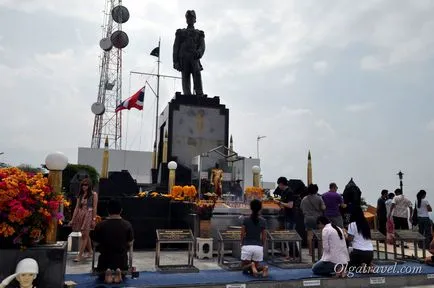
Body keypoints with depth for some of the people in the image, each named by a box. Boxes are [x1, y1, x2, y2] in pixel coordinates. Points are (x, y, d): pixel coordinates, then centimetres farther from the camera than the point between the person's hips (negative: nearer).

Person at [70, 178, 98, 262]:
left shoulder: (94, 194, -1)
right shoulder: (80, 195, 13)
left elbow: (94, 207, -5)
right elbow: (77, 207, 12)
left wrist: (94, 219, -10)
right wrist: (73, 219, 7)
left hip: (88, 215, -5)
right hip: (80, 215, 5)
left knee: (84, 235, -8)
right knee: (86, 235, 12)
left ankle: (80, 255, -5)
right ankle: (90, 251, 28)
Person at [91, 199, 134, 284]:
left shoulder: (100, 225, -14)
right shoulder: (127, 225, -12)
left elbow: (96, 243, -5)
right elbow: (130, 243, -3)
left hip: (105, 258, 0)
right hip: (122, 258, 1)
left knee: (101, 276, 30)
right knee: (122, 275, 31)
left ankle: (106, 273, -4)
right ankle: (119, 272, -4)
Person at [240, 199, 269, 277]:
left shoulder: (246, 220, -3)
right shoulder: (262, 221, 3)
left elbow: (242, 234, 1)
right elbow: (264, 236, 8)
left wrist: (242, 244, 17)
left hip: (247, 246, -2)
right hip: (258, 247, 2)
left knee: (244, 267, 14)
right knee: (256, 266, 18)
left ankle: (251, 266, -21)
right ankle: (263, 268, -16)